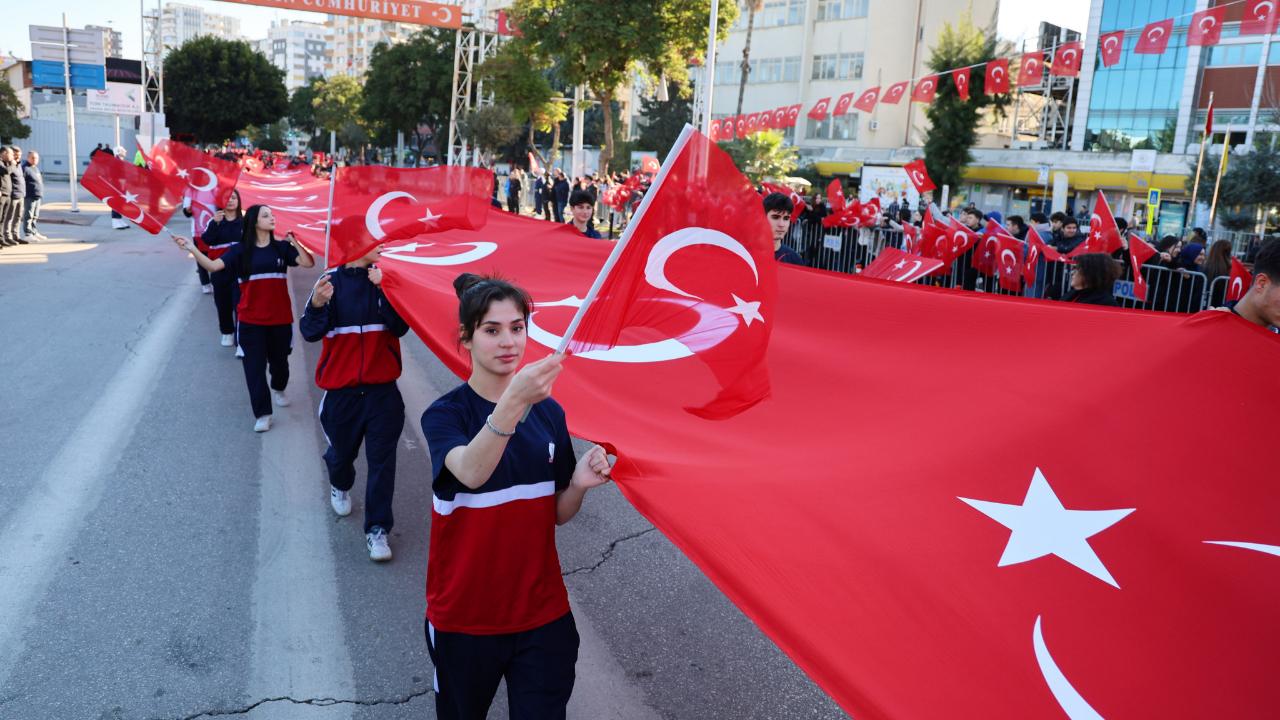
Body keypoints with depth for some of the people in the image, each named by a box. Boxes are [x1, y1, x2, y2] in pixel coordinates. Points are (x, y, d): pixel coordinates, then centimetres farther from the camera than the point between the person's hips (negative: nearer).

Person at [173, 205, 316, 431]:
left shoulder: (282, 247, 1)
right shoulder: (241, 249, -3)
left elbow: (308, 263, -10)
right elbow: (213, 266, -14)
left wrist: (294, 241, -17)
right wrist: (191, 248, -27)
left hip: (280, 317, 2)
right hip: (251, 319, -2)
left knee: (279, 359, 18)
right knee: (254, 365, -2)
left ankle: (278, 389, 49)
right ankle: (262, 414, 4)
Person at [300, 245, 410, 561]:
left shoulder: (386, 279, -3)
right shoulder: (331, 280, -4)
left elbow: (401, 326, -14)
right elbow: (310, 332, -9)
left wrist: (383, 290, -25)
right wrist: (317, 305, -28)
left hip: (382, 390, 0)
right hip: (341, 389, 0)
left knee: (382, 460, -2)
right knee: (341, 450, 18)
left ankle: (377, 529, 7)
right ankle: (340, 487, 52)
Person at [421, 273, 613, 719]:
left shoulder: (549, 412, -1)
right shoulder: (445, 414, -12)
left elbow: (557, 514, 5)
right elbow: (471, 473, -35)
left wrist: (579, 484, -16)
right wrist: (514, 401, -48)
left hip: (543, 612, 2)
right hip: (464, 616, -2)